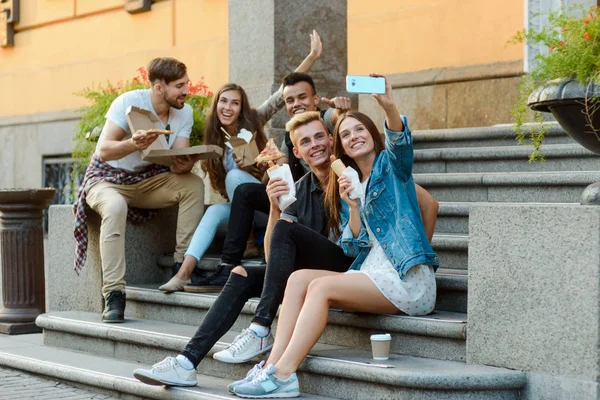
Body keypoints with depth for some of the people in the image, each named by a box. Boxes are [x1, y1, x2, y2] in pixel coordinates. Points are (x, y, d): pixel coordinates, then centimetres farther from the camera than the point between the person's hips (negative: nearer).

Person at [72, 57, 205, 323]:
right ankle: (113, 296, -39)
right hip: (107, 178, -5)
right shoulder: (128, 102, -18)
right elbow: (104, 151, -24)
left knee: (194, 185, -22)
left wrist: (185, 165, -36)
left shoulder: (184, 113, -3)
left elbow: (178, 161, -10)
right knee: (115, 207, -38)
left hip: (148, 179, 5)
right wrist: (133, 145, -45)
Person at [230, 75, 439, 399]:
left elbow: (399, 141, -21)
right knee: (299, 278, -12)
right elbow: (353, 248, 11)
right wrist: (353, 209, -8)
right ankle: (274, 365, -24)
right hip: (371, 273, 6)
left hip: (409, 281, -6)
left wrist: (388, 105, -41)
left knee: (321, 286, -23)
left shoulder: (391, 165, 5)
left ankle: (283, 374, -30)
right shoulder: (346, 185, 20)